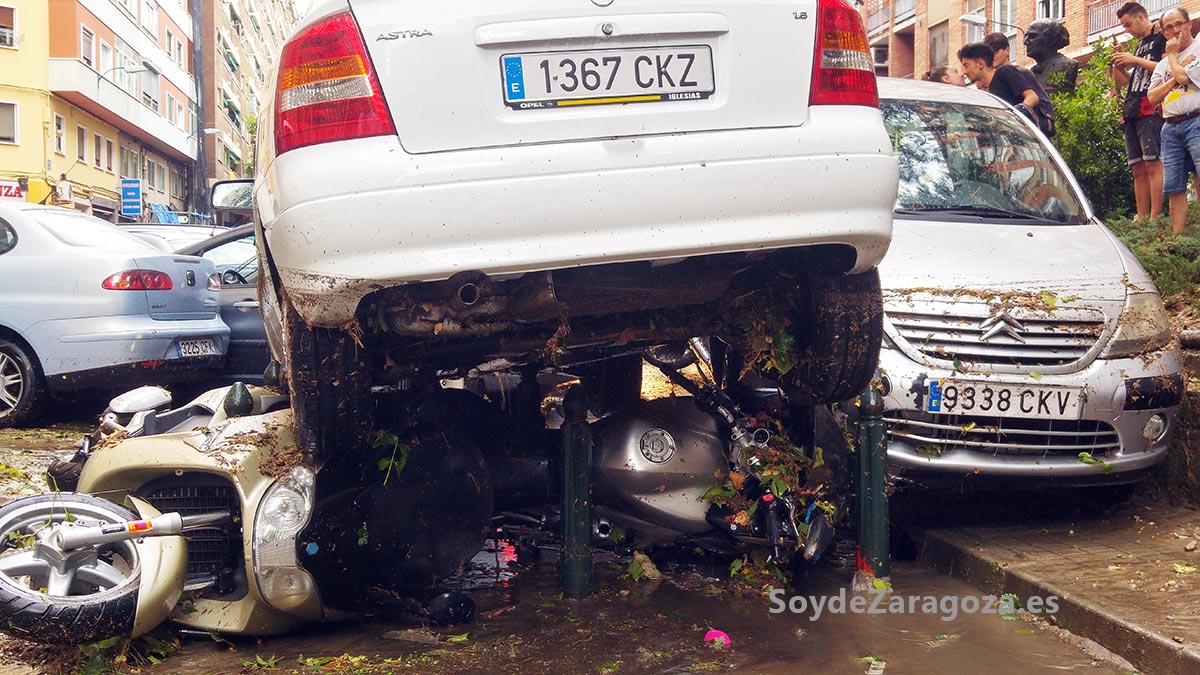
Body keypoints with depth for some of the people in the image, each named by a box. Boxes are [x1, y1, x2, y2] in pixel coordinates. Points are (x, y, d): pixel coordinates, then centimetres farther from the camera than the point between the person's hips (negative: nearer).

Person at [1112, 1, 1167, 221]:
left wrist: (1136, 61, -9)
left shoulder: (1161, 37, 2)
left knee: (1152, 164, -15)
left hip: (1151, 110, -8)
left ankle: (1155, 218, -20)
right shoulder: (1140, 44, 27)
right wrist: (1118, 65, 11)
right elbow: (1122, 81, 30)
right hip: (1132, 112, 8)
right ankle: (1141, 219, 1)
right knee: (1138, 169, 3)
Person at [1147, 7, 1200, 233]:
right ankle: (1178, 236, 3)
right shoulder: (1163, 64, 22)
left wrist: (1172, 54, 4)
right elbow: (1152, 96, 12)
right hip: (1170, 127, 6)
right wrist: (1174, 78, -3)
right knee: (1174, 187, 2)